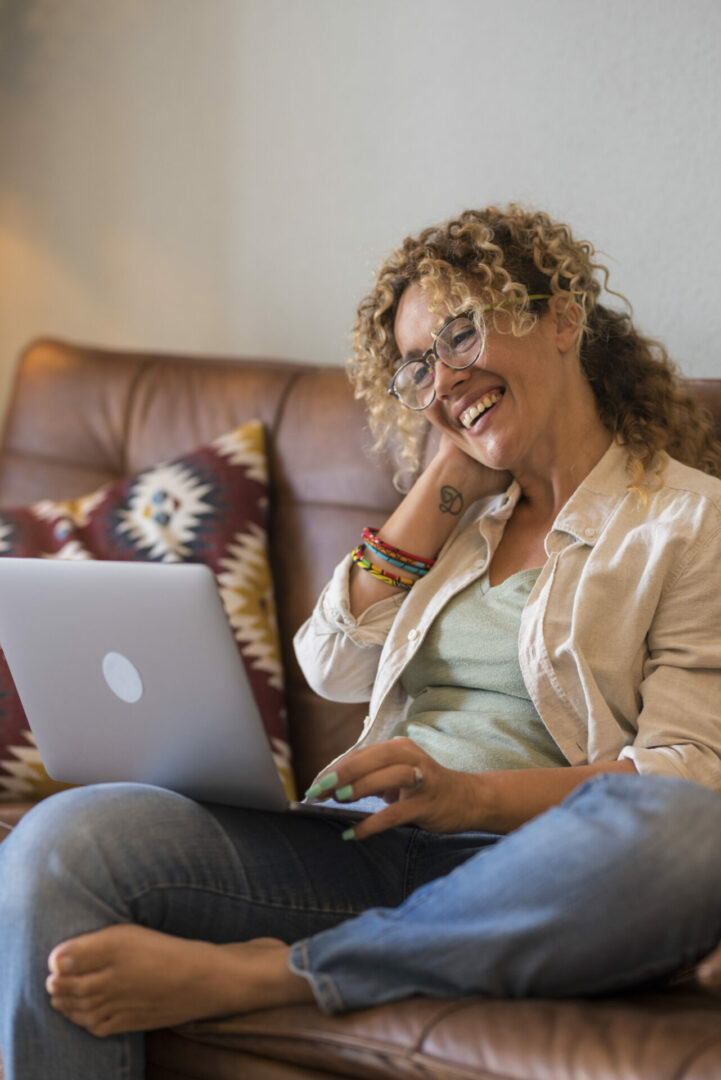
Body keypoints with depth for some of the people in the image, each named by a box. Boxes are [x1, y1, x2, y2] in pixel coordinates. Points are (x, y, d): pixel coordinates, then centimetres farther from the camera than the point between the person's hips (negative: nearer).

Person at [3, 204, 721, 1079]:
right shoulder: (464, 509, 24)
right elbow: (335, 669, 12)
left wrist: (474, 795, -22)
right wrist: (445, 482, 10)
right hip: (373, 845, 4)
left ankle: (261, 973, -31)